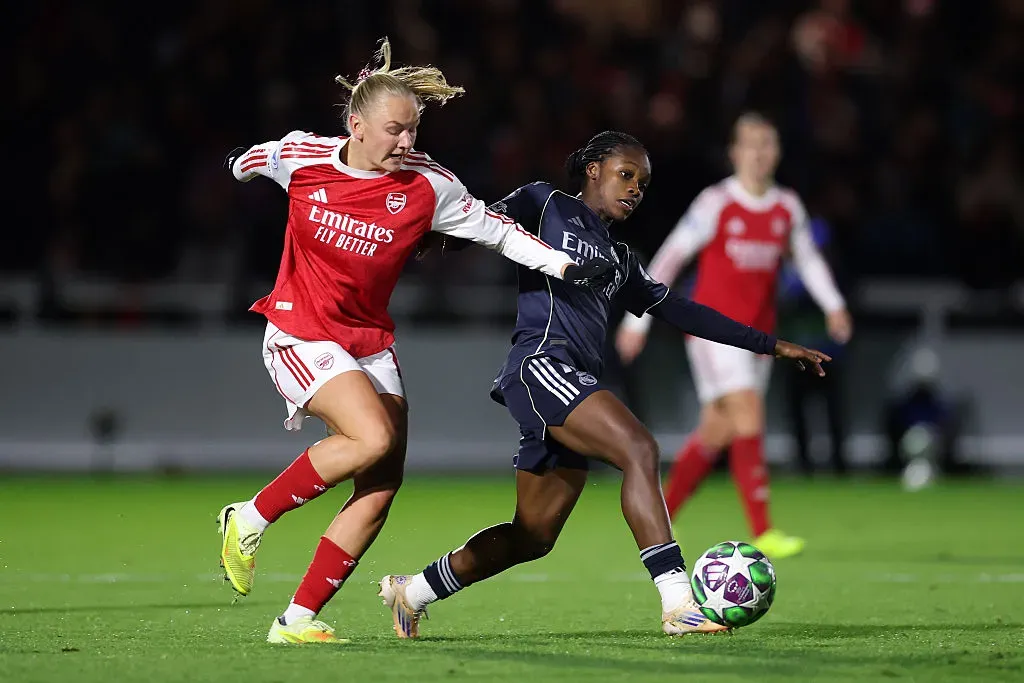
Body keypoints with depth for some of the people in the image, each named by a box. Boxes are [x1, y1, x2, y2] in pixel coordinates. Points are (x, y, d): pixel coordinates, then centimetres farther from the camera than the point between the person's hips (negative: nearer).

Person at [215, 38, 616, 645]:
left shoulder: (428, 185, -7)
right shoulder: (299, 157, -10)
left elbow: (496, 230, 1)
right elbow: (242, 165, 12)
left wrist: (567, 268, -6)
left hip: (371, 341, 4)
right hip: (299, 333, -4)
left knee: (382, 485, -7)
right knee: (373, 439, -27)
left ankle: (299, 619, -1)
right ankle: (249, 520, -10)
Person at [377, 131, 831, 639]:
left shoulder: (619, 260, 28)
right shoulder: (545, 205, 10)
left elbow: (679, 310, 29)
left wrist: (770, 345, 27)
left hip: (575, 388, 9)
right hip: (540, 364, -9)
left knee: (533, 536, 8)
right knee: (638, 448, -26)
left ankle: (412, 592, 25)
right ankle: (679, 605, -34)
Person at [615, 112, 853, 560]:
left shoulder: (788, 208, 6)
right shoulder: (716, 204, -8)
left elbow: (807, 258, 19)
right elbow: (669, 258, -6)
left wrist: (833, 305, 4)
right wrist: (638, 320, -7)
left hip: (757, 333, 6)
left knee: (717, 431, 9)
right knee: (749, 418, -18)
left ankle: (659, 519, 25)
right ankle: (762, 533, -23)